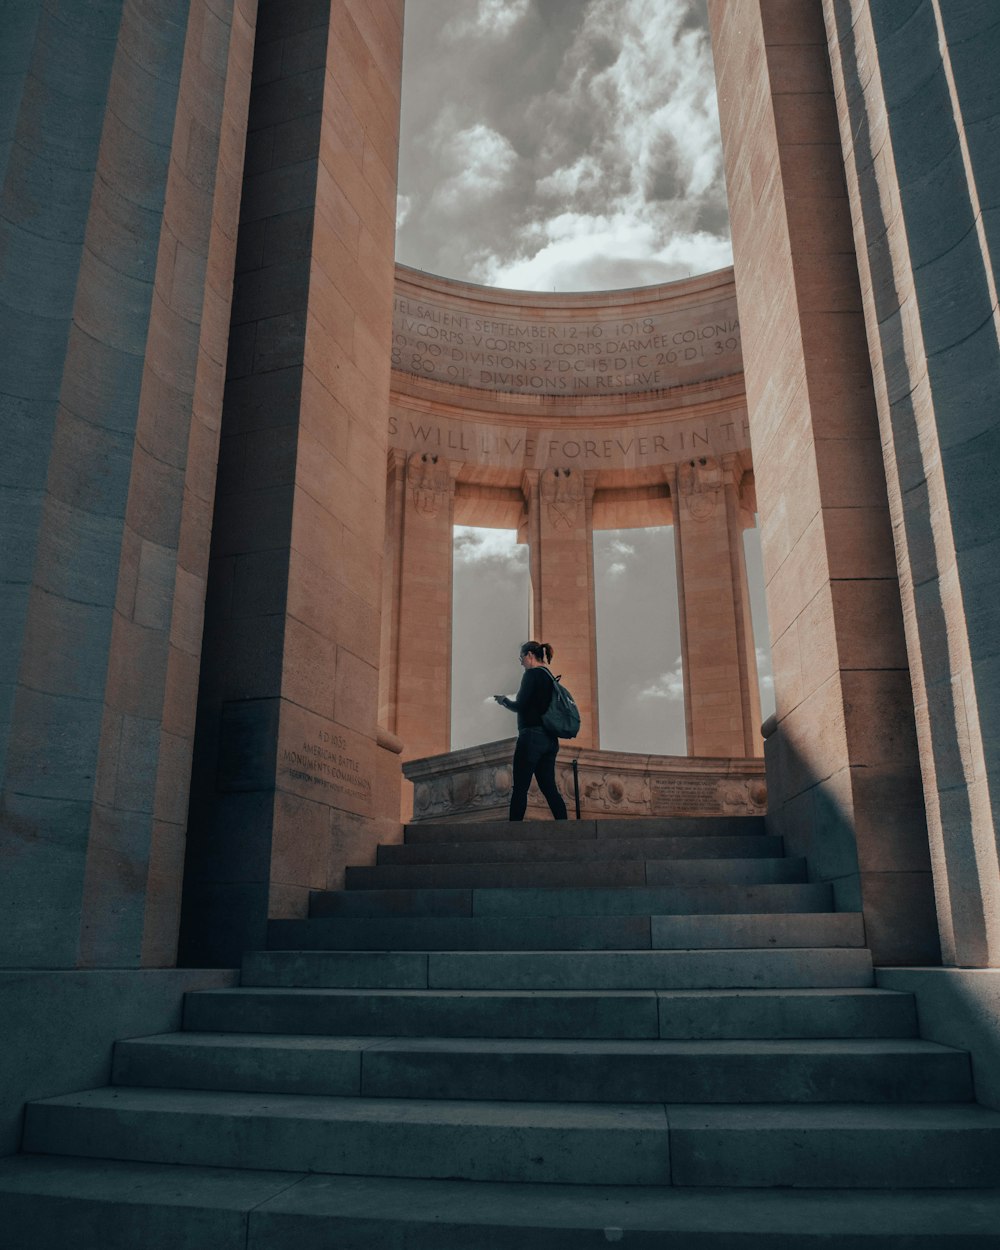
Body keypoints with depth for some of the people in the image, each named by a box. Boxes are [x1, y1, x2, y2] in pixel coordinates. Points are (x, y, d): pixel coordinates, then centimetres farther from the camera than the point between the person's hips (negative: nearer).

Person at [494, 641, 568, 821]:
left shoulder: (532, 674, -9)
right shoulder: (549, 676, 15)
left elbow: (520, 706, -14)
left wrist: (504, 700, 4)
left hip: (532, 736, -8)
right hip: (549, 739, 8)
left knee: (520, 788, -4)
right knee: (549, 787, 9)